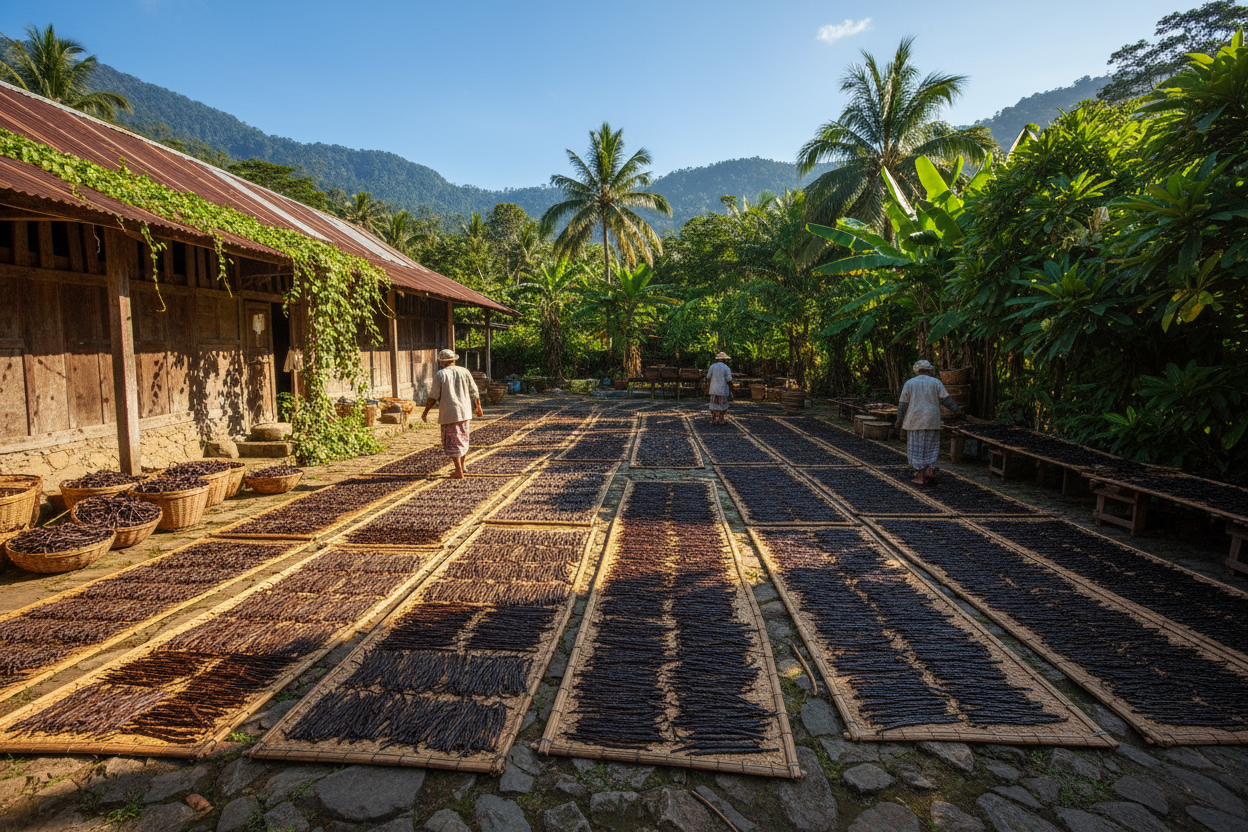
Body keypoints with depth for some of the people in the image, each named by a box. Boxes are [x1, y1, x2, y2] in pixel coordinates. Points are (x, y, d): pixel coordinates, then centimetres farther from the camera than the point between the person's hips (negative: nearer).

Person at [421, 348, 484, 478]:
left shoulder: (440, 375, -7)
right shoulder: (464, 372, 5)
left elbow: (433, 397, -8)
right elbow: (474, 393, 7)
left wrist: (425, 412, 3)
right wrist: (478, 408, 19)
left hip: (449, 414, -5)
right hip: (464, 412, 5)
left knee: (452, 444, 1)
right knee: (463, 439, 19)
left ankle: (459, 472, -3)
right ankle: (461, 466, 33)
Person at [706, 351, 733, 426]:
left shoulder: (712, 366, -1)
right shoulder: (726, 368, -9)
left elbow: (708, 378, 1)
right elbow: (729, 382, -10)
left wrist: (707, 388, 13)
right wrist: (730, 392, -4)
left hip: (714, 390, 3)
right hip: (723, 390, -3)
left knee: (714, 404, 9)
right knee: (722, 405, 8)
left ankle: (713, 420, 8)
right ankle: (720, 420, 13)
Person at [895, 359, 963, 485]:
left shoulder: (909, 383, 1)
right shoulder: (935, 382, 0)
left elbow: (903, 403, 0)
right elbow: (946, 399, -3)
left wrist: (899, 418, 6)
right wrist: (957, 410, 6)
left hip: (915, 421, 0)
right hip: (931, 421, 0)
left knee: (917, 448, 3)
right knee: (930, 447, 13)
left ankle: (920, 477, 2)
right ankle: (929, 469, -4)